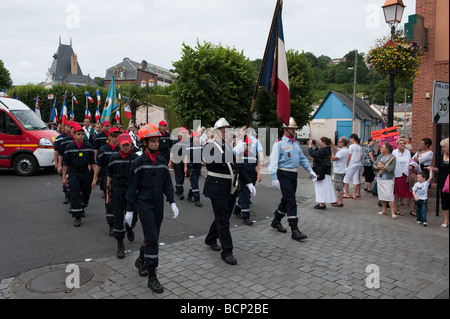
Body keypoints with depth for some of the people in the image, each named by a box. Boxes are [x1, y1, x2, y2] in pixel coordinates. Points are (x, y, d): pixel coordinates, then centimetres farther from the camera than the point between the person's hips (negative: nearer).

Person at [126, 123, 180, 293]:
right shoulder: (138, 163, -8)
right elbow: (132, 187, -5)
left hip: (158, 204, 5)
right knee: (152, 238, -9)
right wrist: (130, 209, -4)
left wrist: (172, 202, 2)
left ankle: (141, 260, 40)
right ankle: (152, 277, 0)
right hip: (144, 204, -5)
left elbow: (167, 183, 10)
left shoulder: (162, 160, 5)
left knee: (153, 237, 13)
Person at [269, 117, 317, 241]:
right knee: (291, 201, -11)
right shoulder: (279, 143, -8)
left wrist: (310, 171, 12)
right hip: (284, 174, -8)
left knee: (287, 199, 15)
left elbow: (302, 158, 22)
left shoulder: (296, 143, 15)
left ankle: (276, 221, 34)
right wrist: (274, 179, -20)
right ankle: (294, 230, -8)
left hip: (294, 174, 8)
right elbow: (273, 161, -13)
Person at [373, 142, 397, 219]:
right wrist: (378, 167, -13)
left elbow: (391, 168, -19)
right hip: (380, 178, 7)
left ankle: (393, 212, -7)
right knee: (381, 195, 10)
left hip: (388, 179, -7)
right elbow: (374, 165, 7)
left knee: (389, 195, -11)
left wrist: (382, 167, -13)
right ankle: (384, 210, 21)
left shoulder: (392, 157, -7)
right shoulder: (380, 156, 13)